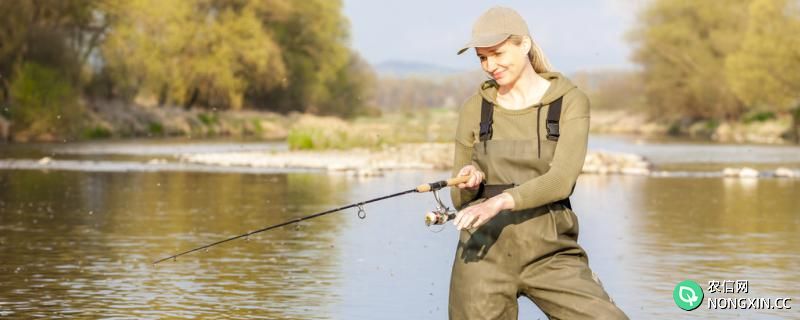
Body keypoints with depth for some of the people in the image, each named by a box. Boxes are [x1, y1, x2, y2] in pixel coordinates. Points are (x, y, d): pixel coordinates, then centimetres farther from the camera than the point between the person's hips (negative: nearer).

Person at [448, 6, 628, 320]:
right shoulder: (474, 109, 7)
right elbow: (461, 200, 12)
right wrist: (469, 182, -12)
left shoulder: (570, 102, 0)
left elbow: (561, 180, -15)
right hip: (484, 253, 2)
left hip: (549, 254, -2)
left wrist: (500, 201, -30)